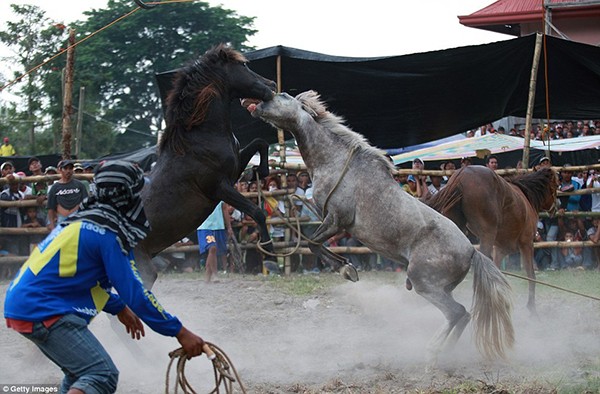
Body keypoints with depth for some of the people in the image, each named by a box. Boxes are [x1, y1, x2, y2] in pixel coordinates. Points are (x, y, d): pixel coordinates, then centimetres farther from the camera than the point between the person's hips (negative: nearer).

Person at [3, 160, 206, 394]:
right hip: (45, 313, -10)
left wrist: (119, 308, 37)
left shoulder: (83, 221, 17)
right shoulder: (108, 234, -12)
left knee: (80, 373, 23)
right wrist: (180, 333, -10)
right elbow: (134, 292, -15)